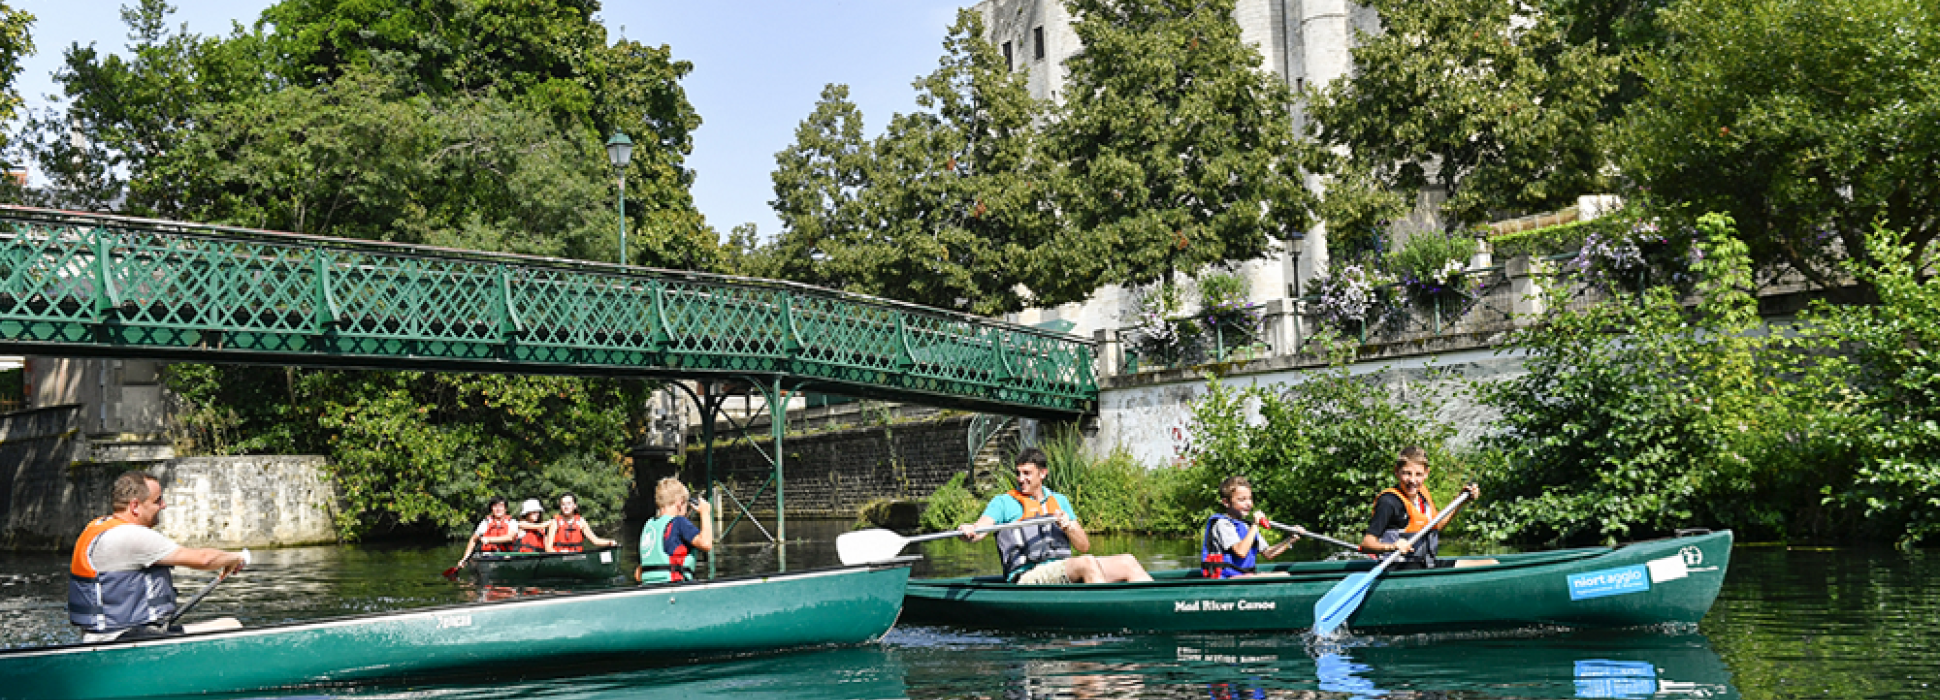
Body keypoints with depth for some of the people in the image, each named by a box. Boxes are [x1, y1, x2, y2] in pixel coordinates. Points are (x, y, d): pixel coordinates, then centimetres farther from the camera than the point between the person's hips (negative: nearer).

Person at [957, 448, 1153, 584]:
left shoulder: (1060, 501, 22)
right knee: (1086, 563, -32)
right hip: (1028, 578, -6)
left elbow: (1084, 546, 15)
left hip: (1064, 572, 6)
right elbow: (980, 528, -9)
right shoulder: (1004, 502, 9)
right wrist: (969, 531, -33)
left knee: (1127, 562, -8)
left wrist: (1068, 527, -5)